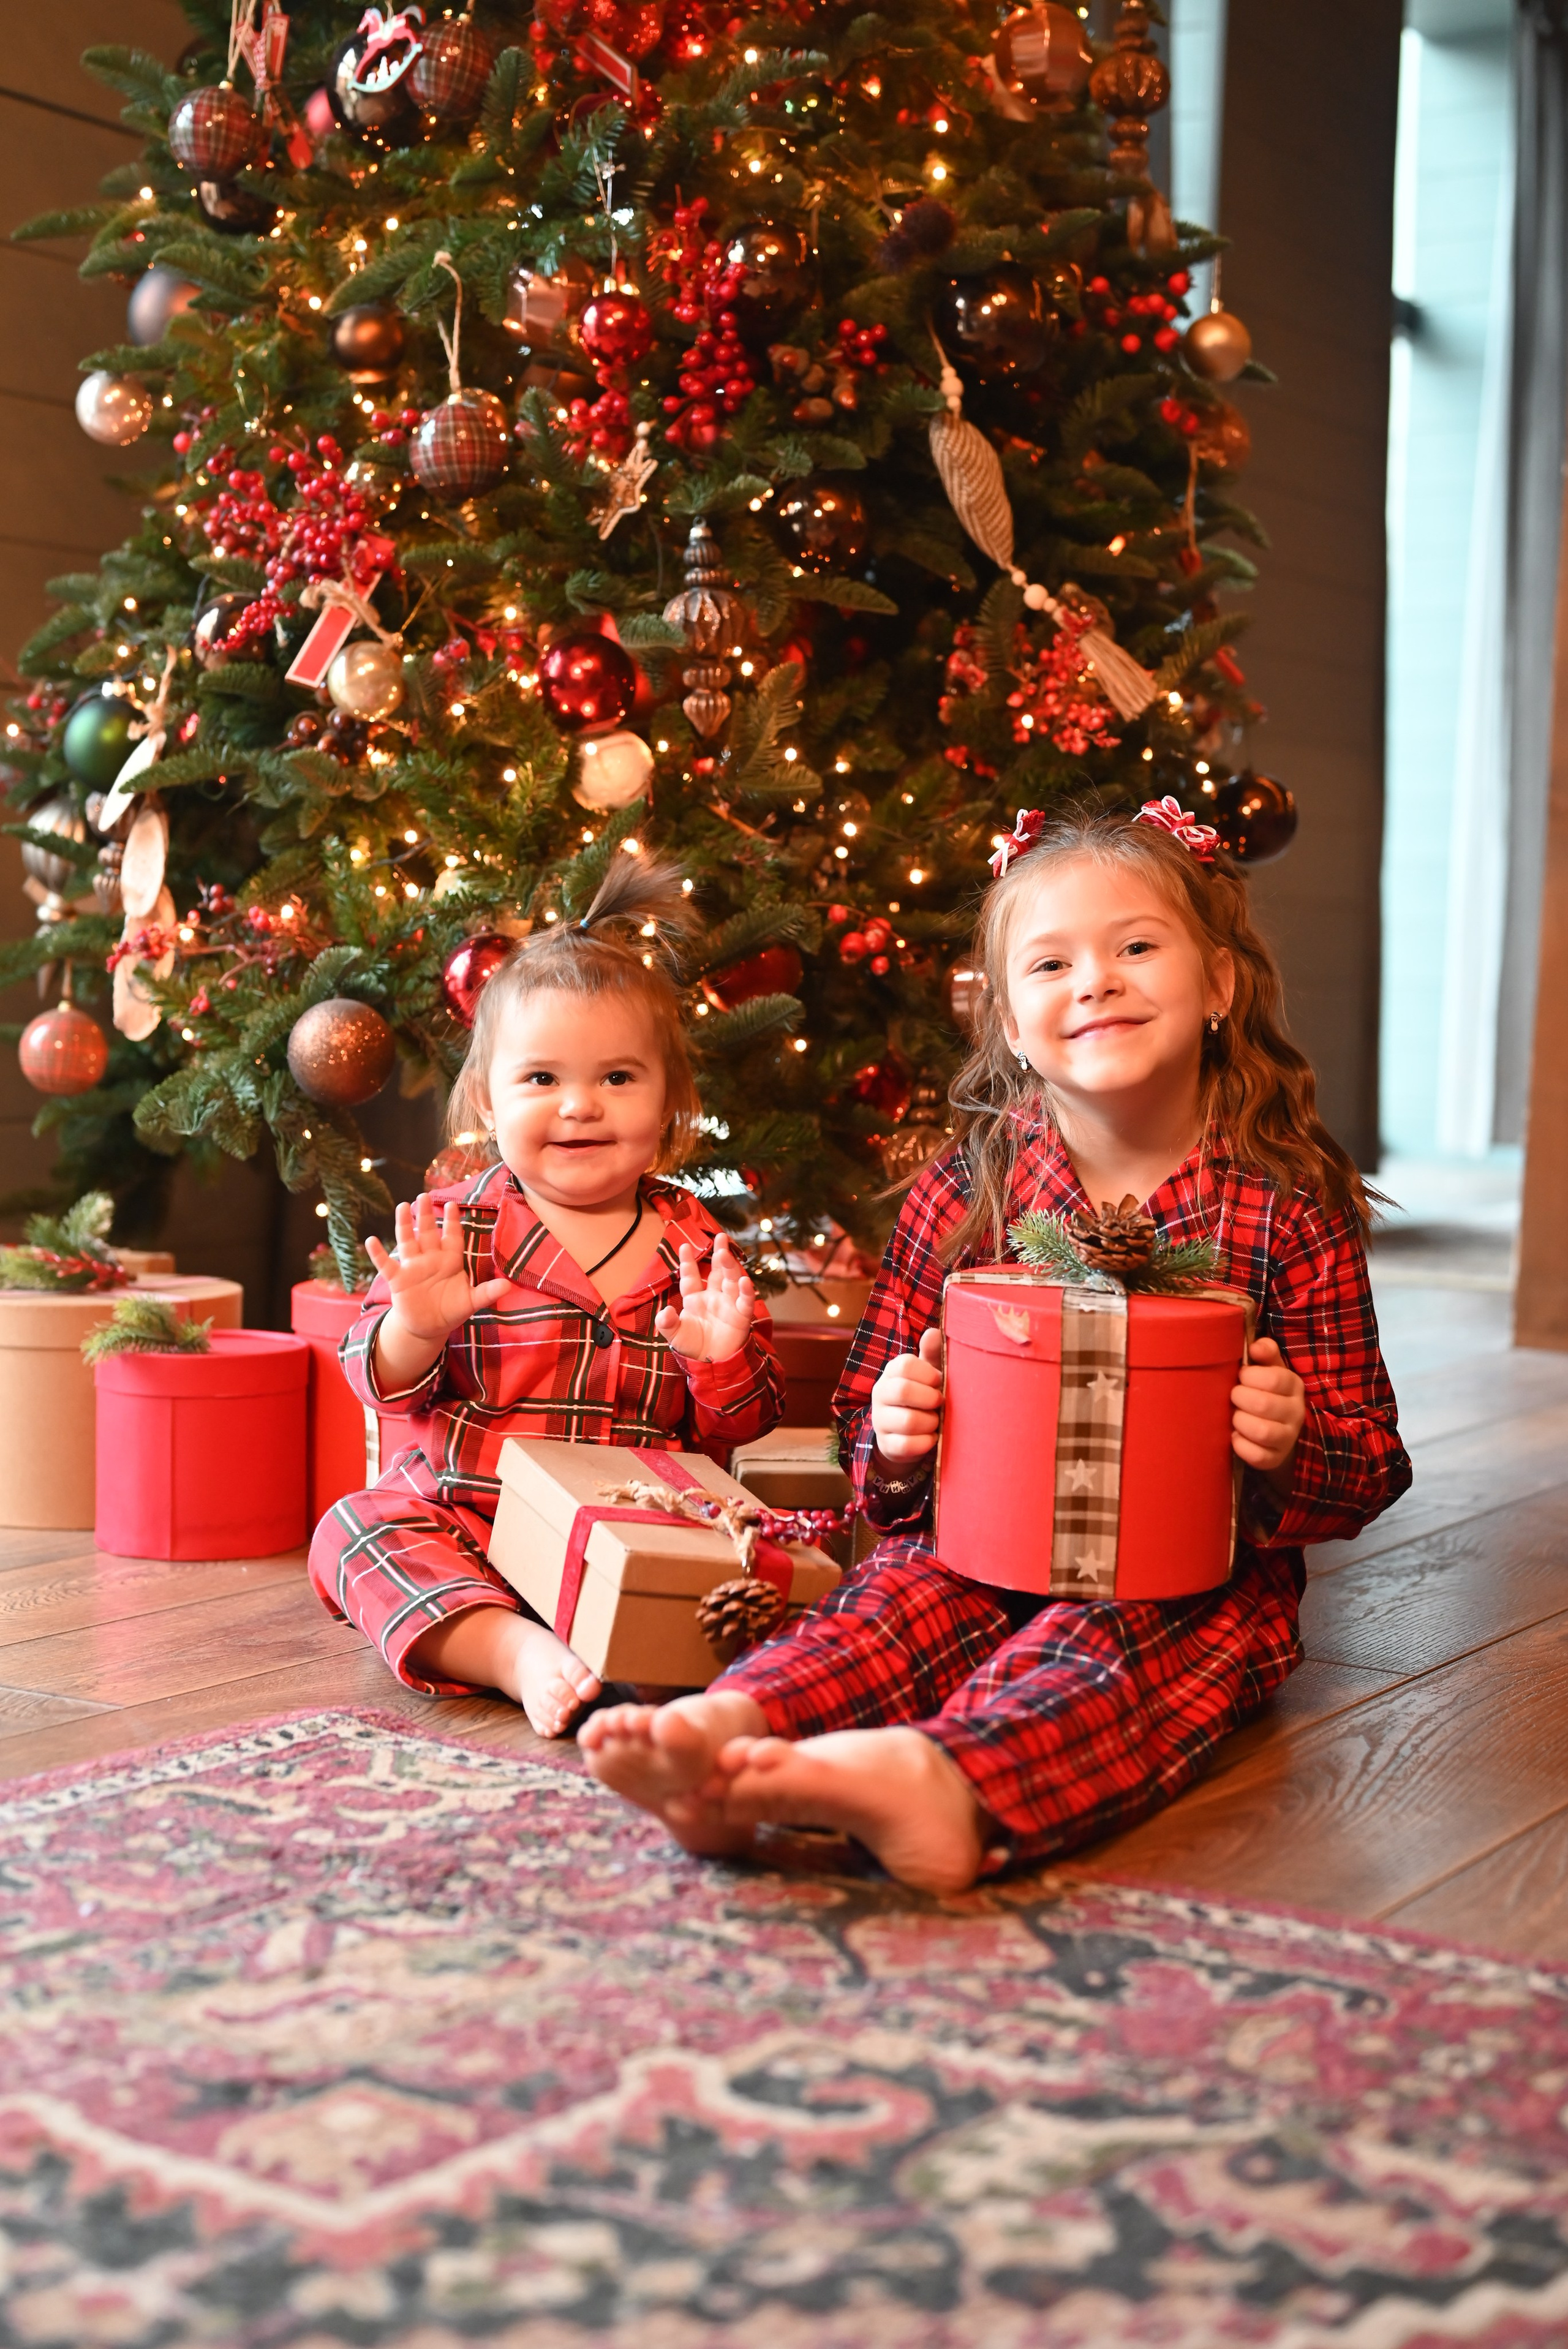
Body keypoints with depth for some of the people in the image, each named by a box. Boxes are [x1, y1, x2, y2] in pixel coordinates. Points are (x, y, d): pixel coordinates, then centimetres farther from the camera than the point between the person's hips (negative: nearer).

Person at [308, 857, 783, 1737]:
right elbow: (388, 1389, -1)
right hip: (467, 1521, 0)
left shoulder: (692, 1242, 6)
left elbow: (740, 1425, 9)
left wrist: (723, 1361, -14)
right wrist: (416, 1327, -23)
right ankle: (516, 1652, -40)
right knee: (358, 1529, -28)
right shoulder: (454, 1228, 2)